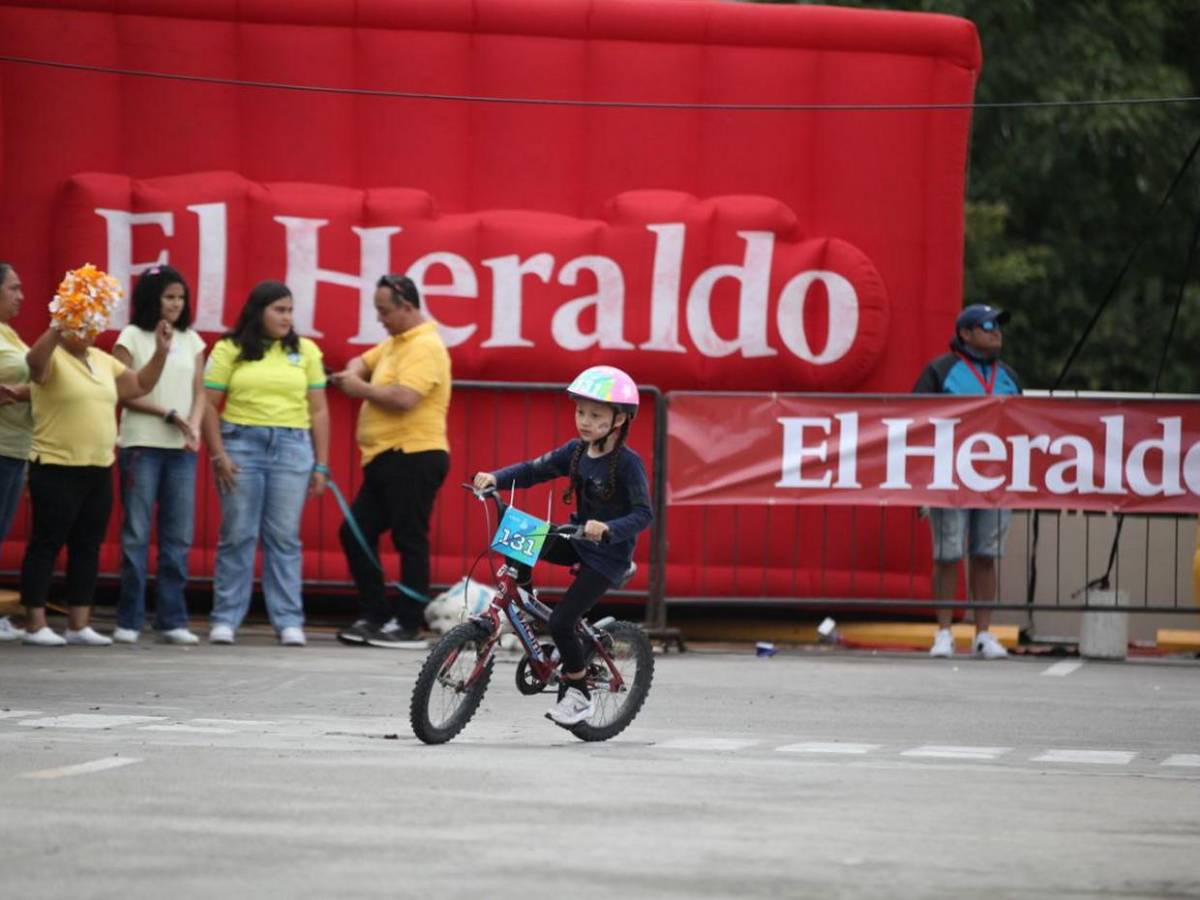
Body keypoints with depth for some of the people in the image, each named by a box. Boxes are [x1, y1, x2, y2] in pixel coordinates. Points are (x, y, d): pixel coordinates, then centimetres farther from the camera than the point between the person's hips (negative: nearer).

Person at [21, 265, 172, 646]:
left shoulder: (103, 361, 15)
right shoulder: (52, 359, -9)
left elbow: (141, 385, 21)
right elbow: (35, 361, -32)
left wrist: (161, 351, 7)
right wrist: (59, 326, -48)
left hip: (98, 471, 8)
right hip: (57, 471, -8)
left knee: (87, 547, 9)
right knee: (46, 545, -3)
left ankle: (79, 625, 14)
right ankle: (35, 625, 0)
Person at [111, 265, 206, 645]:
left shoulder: (191, 340, 13)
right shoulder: (132, 337, 0)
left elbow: (199, 394, 11)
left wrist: (194, 427, -7)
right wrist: (168, 414, -13)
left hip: (181, 449, 4)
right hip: (141, 446, -4)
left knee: (179, 537, 1)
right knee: (136, 535, -3)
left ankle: (172, 620, 5)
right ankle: (129, 620, 0)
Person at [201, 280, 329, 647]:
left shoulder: (305, 351, 10)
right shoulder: (229, 350, 4)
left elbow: (319, 411, 10)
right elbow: (209, 405, 1)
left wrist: (321, 465, 5)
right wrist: (218, 454, -7)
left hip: (292, 449, 1)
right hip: (241, 445, -1)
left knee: (284, 538, 1)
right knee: (237, 536, 0)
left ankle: (289, 621, 3)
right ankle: (225, 619, 5)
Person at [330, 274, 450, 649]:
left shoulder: (425, 347, -14)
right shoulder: (395, 343, 17)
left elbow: (404, 398, -26)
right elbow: (363, 362, 31)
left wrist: (363, 389, -11)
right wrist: (353, 372, 7)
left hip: (414, 458, -10)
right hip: (388, 458, 10)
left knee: (409, 540, -5)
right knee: (355, 533, 9)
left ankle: (408, 626, -1)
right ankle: (374, 616, 14)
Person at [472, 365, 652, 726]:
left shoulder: (628, 463, -18)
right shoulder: (576, 451, 1)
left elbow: (643, 515, -24)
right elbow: (534, 471, 1)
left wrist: (608, 529, -42)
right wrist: (495, 478, -17)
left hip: (607, 554, -7)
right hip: (576, 541, 7)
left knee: (561, 622, -14)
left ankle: (578, 693, 6)